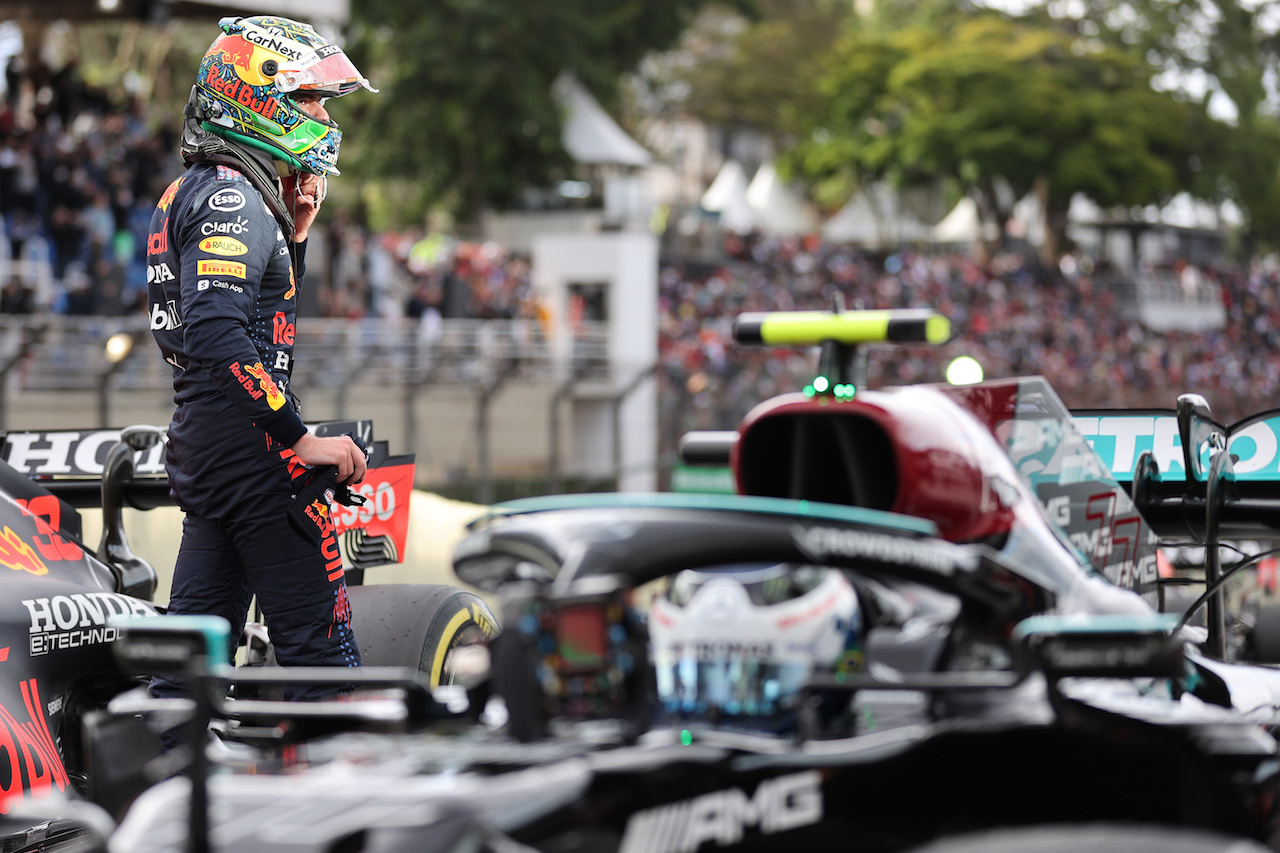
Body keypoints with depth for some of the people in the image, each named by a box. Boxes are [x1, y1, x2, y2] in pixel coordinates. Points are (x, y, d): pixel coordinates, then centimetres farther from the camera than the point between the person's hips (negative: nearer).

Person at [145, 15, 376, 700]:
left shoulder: (193, 192, 19)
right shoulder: (233, 198, -13)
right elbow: (217, 333, -26)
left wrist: (294, 233, 12)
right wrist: (302, 438, -25)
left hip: (199, 450, 10)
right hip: (253, 451, -10)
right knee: (320, 645, -7)